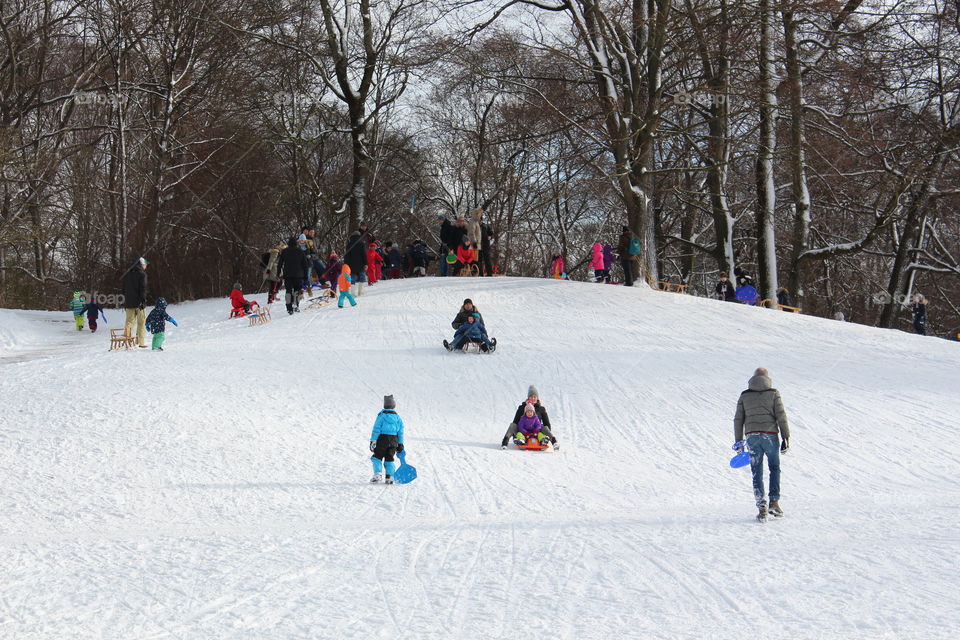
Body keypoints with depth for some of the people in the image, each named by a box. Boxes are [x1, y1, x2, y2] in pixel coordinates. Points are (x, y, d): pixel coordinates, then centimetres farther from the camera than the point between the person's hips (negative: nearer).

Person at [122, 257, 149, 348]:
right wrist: (143, 301, -13)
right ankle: (141, 342, -3)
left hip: (129, 303, 6)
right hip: (138, 303, -5)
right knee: (141, 322, 0)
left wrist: (125, 301, 20)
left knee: (129, 321, 9)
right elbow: (143, 289, -14)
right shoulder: (142, 274, -7)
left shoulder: (127, 274, 14)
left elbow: (124, 289, 17)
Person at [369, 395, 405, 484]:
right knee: (389, 458, 10)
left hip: (382, 438, -3)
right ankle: (390, 477, 2)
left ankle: (378, 474, -14)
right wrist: (400, 444, 15)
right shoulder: (397, 417, 7)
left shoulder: (382, 415, -4)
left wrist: (373, 440, -6)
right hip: (394, 439, 3)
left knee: (377, 457, 4)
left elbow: (376, 429, -8)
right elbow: (401, 431, 8)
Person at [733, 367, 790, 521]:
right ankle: (774, 502, 6)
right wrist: (786, 438, -1)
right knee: (774, 468, 17)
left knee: (757, 472, 5)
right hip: (770, 435, -1)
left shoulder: (744, 396, 8)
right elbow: (781, 416, -4)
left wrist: (738, 442, 11)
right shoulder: (773, 393, 2)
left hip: (752, 436, 1)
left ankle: (761, 508, -4)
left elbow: (738, 420, 6)